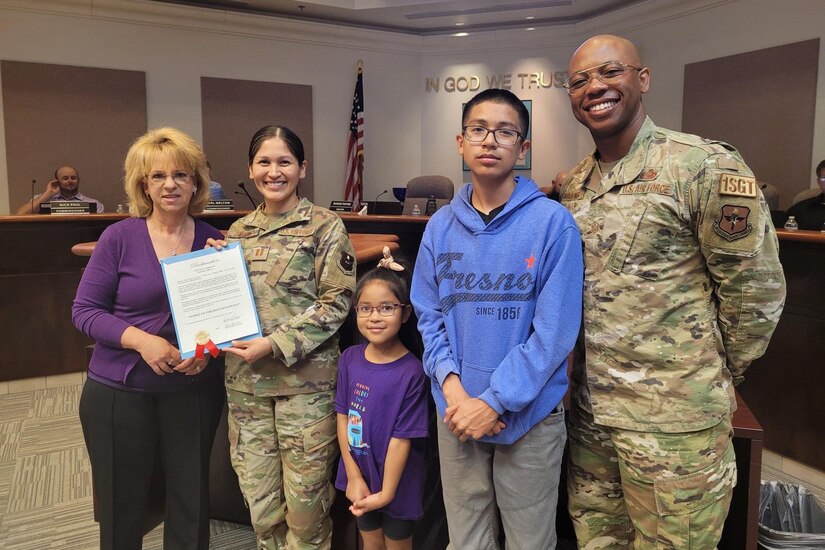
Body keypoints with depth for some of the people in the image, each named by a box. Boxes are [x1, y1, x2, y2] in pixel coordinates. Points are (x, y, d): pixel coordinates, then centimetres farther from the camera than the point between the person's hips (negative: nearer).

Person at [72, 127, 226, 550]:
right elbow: (84, 311, -5)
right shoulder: (119, 237, -6)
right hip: (120, 391, -1)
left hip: (195, 390, 2)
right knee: (121, 504, 14)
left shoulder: (214, 241, -1)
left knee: (191, 499, 14)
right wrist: (141, 340, -21)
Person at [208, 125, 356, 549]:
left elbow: (335, 303, -10)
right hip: (245, 381, 5)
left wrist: (275, 343, -17)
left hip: (305, 379, -4)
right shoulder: (239, 230, 10)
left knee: (305, 494, 7)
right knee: (257, 492, 14)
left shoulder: (325, 226, -5)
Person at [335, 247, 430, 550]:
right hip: (359, 476, 4)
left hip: (396, 483, -4)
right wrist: (354, 477, -7)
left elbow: (402, 438, -19)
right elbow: (343, 417, -4)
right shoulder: (349, 359, -7)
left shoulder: (411, 372, -22)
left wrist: (386, 492, -15)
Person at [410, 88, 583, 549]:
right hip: (456, 414, 3)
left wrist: (495, 401, -16)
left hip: (529, 416, -3)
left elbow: (555, 330, -14)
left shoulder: (553, 222, -11)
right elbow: (429, 316, 3)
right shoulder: (441, 226, 2)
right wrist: (451, 384, -11)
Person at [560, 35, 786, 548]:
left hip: (674, 420, -5)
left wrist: (714, 377, 2)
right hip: (588, 411, 6)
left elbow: (756, 289, -8)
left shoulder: (706, 167, -13)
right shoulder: (573, 184, 6)